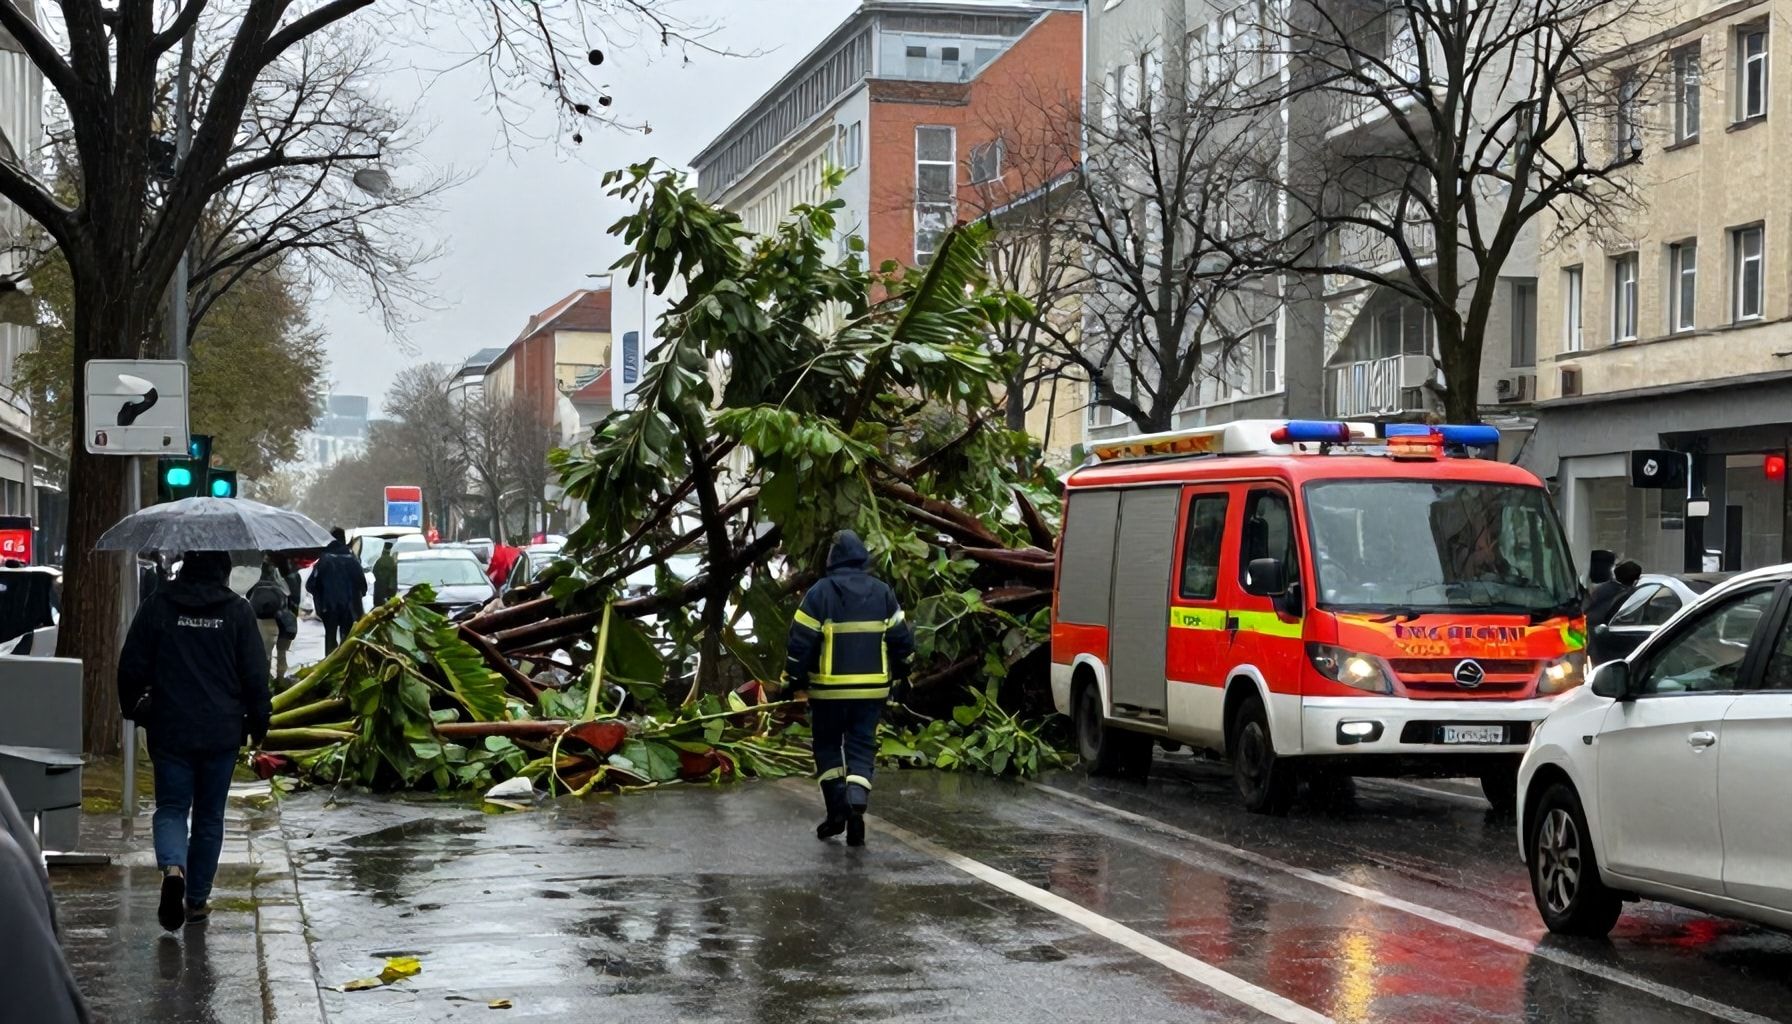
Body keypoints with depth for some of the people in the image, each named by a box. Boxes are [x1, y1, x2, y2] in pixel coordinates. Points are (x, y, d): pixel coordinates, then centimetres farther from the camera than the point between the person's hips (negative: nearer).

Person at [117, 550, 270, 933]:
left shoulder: (157, 607, -2)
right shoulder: (238, 611, -4)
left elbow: (131, 667, 2)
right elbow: (256, 675, -3)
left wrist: (133, 707, 19)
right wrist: (259, 721, 9)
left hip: (170, 730, 0)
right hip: (222, 733, 0)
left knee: (171, 809, 8)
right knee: (209, 815, 12)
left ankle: (173, 868, -22)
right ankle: (197, 900, 16)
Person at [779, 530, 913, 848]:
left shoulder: (820, 593, -8)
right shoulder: (883, 593, 3)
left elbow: (800, 641, -9)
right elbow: (901, 639, 6)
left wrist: (793, 680, 2)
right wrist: (901, 675, 20)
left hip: (829, 689, -2)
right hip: (872, 688, 2)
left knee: (827, 746, 14)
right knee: (862, 749, 6)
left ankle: (837, 810, 5)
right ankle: (856, 806, -14)